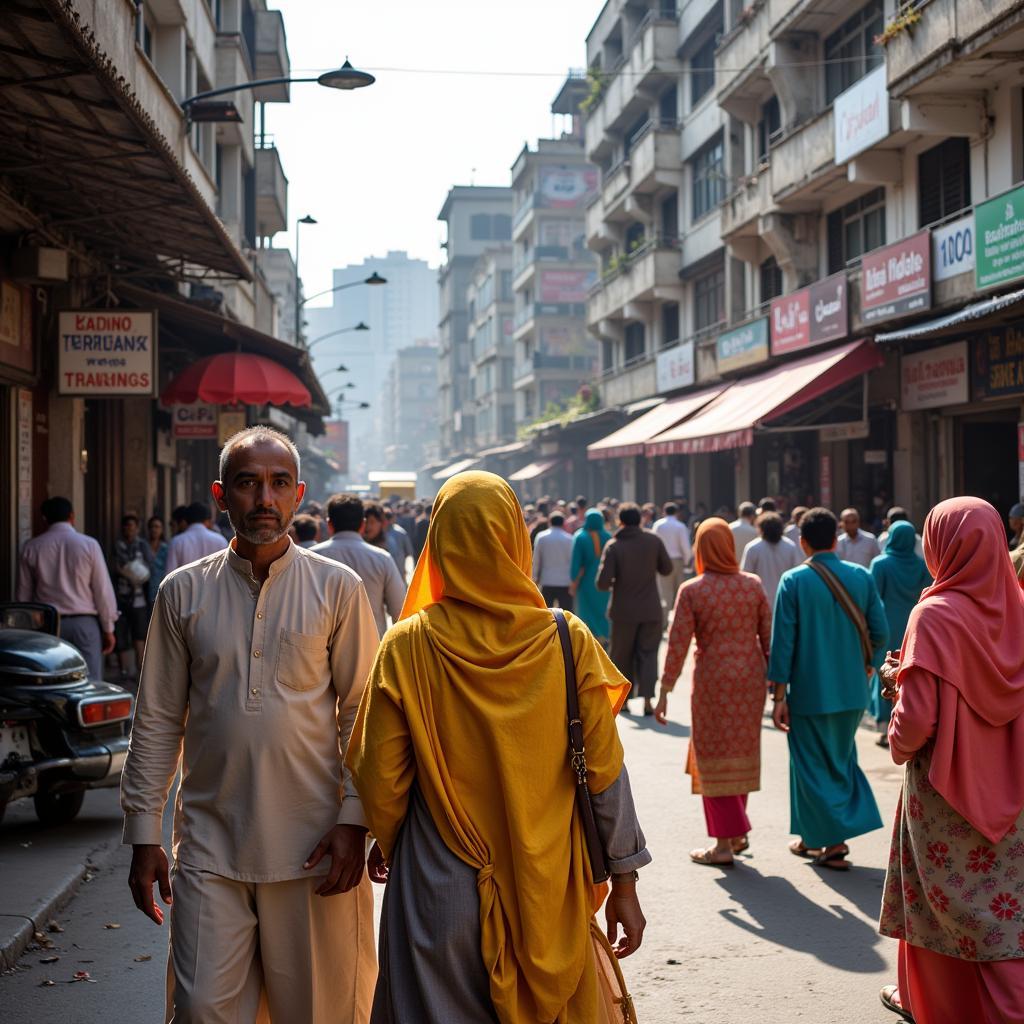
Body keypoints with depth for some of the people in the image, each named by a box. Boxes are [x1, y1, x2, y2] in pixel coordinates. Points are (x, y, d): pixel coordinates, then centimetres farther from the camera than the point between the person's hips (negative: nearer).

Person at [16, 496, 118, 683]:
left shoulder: (31, 548, 3)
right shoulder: (89, 545, -4)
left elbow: (23, 595, 8)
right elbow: (103, 590, -2)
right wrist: (108, 629, 5)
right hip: (84, 623, -2)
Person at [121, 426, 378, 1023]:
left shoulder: (337, 588, 1)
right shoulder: (184, 592, 4)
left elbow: (363, 713, 2)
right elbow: (158, 721, 7)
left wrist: (354, 821, -6)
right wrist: (144, 835, 5)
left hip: (312, 847, -1)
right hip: (209, 845, 1)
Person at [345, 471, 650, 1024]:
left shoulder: (407, 646, -11)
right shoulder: (568, 641, -9)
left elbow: (379, 776, -4)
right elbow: (604, 771, -6)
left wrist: (385, 842, 16)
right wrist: (624, 880, 5)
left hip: (437, 890, -1)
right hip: (547, 891, 1)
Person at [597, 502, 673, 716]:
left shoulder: (613, 546, -11)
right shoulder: (653, 541, -4)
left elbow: (602, 583, -15)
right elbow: (667, 569, 6)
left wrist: (613, 583, 6)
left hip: (624, 610, -1)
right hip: (650, 609, 1)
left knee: (622, 655, 13)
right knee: (648, 653, 6)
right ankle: (647, 699, -6)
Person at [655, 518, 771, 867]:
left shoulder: (691, 591, -9)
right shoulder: (753, 585, 0)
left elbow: (678, 645, -11)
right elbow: (769, 637, 3)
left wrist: (665, 691, -7)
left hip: (713, 680, -4)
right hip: (751, 678, 4)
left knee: (715, 758, 6)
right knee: (740, 754, 18)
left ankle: (725, 844, 9)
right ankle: (737, 832, 25)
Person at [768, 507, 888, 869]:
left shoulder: (793, 581, -11)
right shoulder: (861, 577, -2)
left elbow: (783, 642, -11)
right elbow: (879, 632, 0)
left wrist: (779, 696, -6)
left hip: (809, 693, -4)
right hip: (852, 691, 4)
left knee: (812, 766, 9)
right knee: (842, 761, 19)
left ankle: (824, 839, 9)